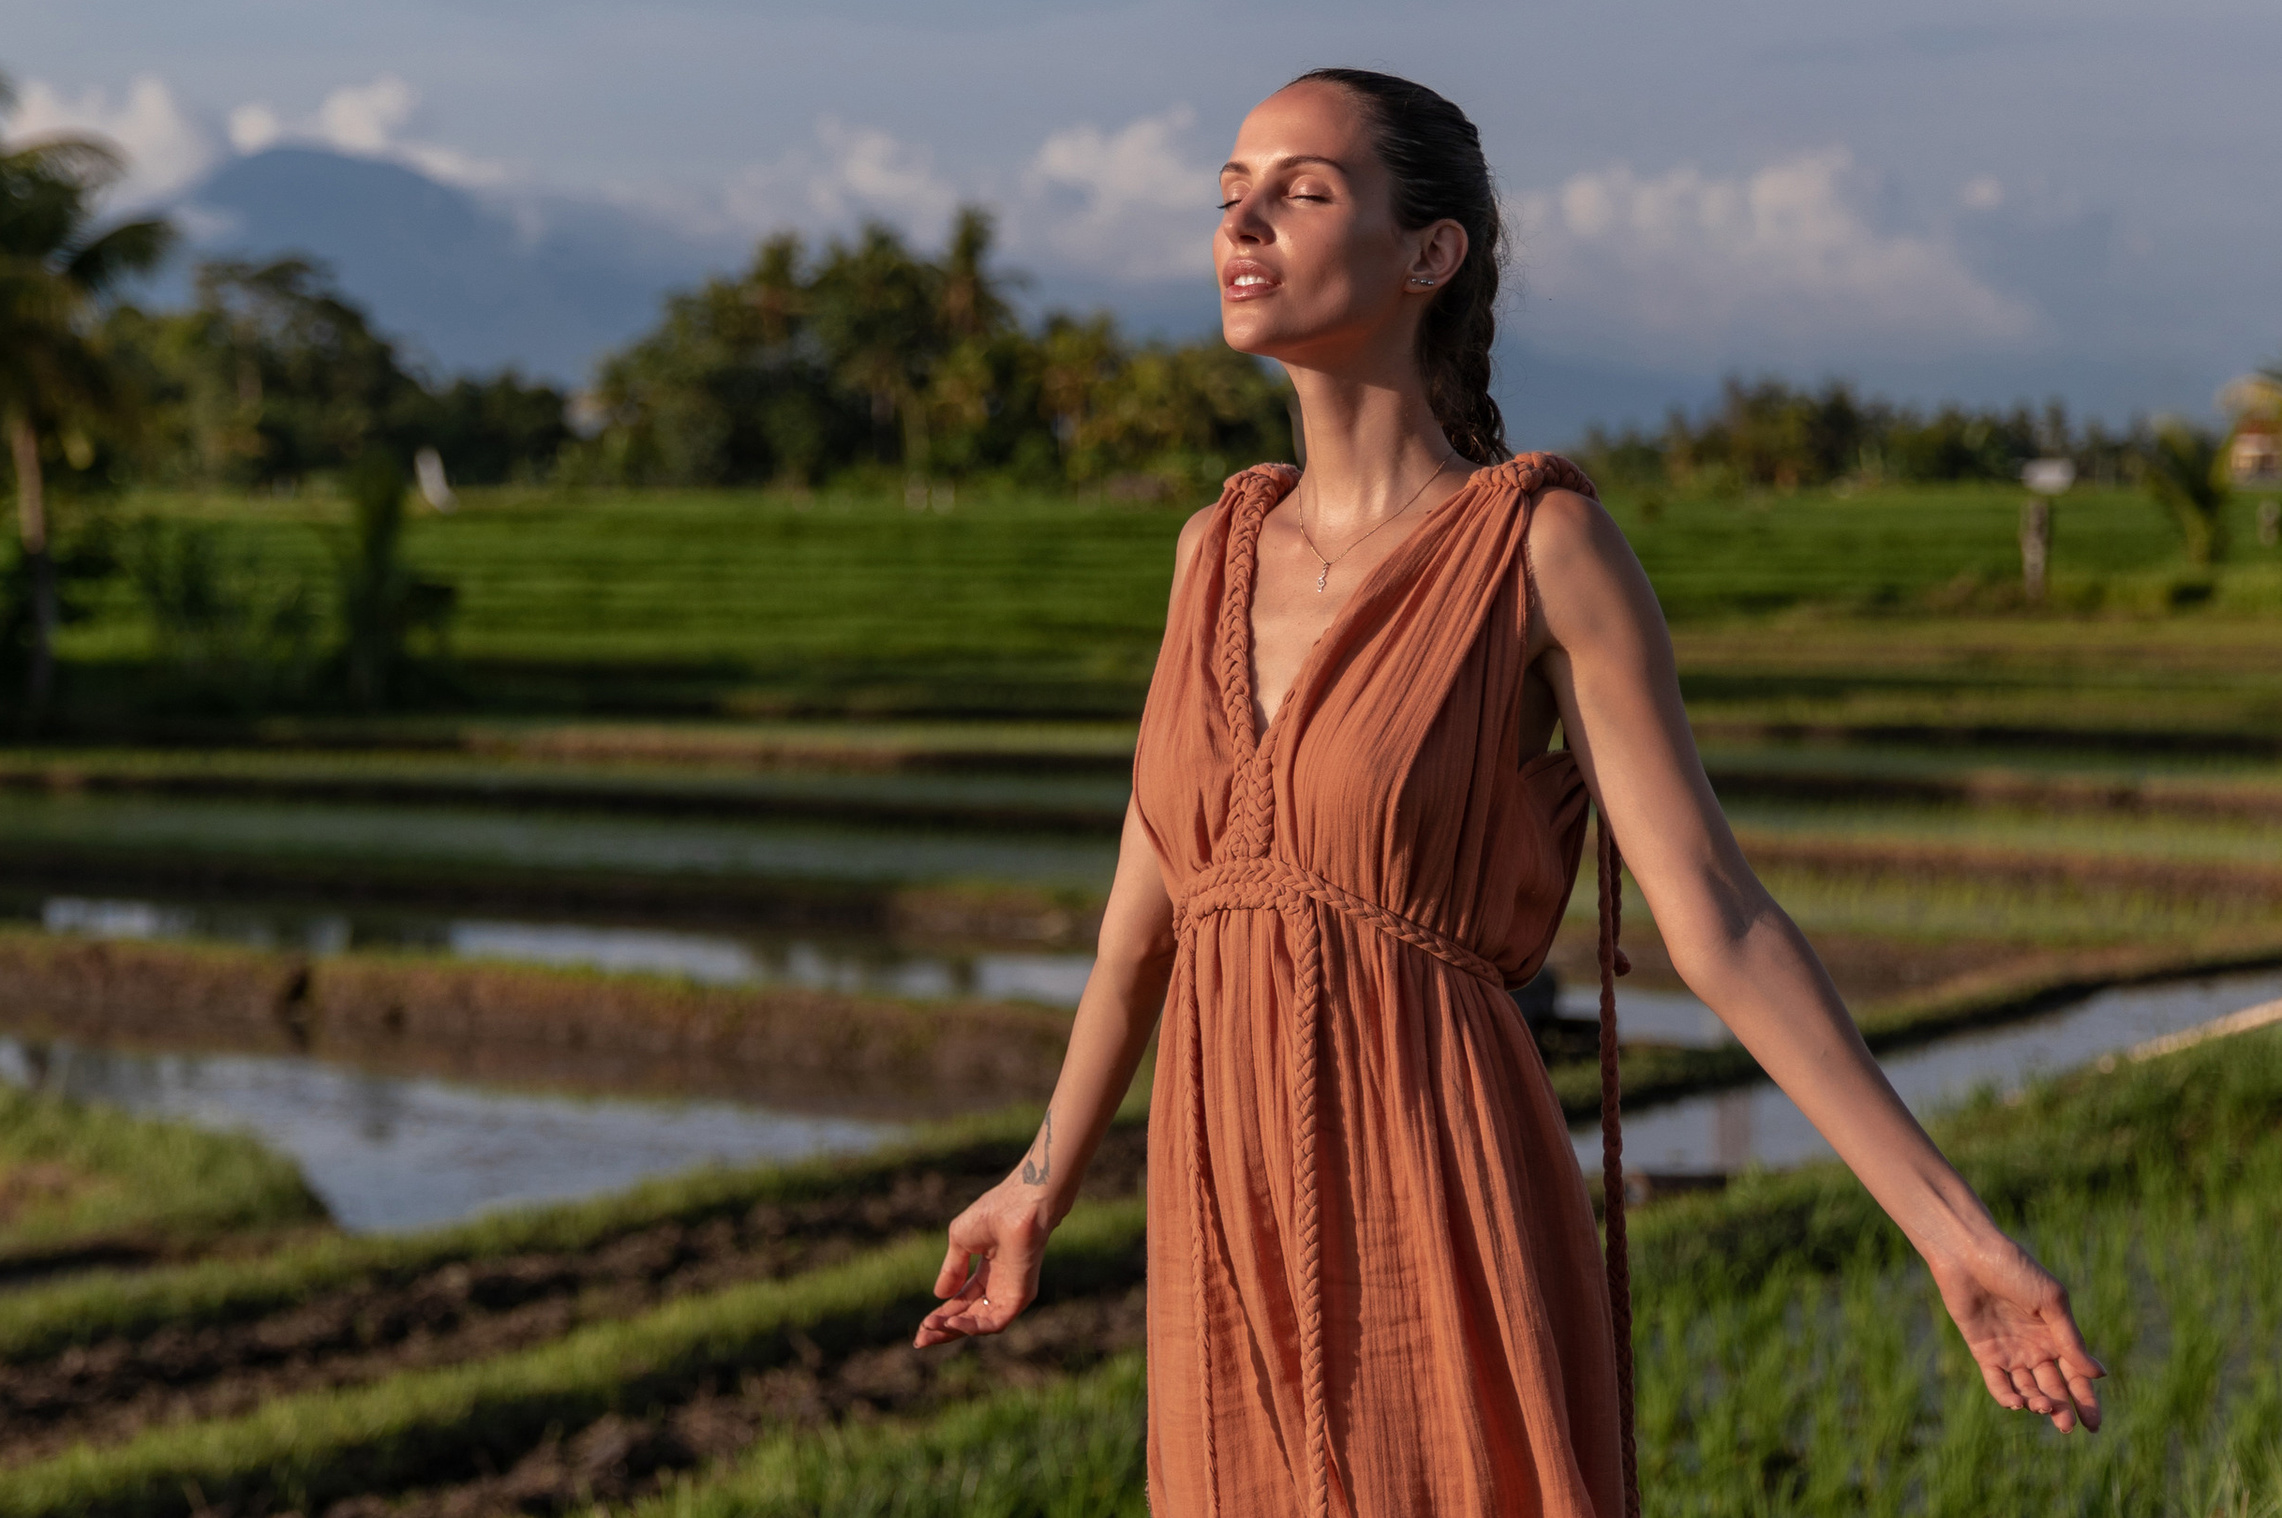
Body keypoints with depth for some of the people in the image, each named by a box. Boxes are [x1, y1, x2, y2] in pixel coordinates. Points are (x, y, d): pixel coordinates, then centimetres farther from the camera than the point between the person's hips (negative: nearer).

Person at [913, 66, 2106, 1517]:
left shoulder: (1547, 543, -6)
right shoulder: (1223, 548, 11)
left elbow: (1718, 916, -9)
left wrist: (1952, 1230, -15)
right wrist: (1048, 1181, 32)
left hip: (1444, 1263, -5)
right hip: (1242, 1277, 6)